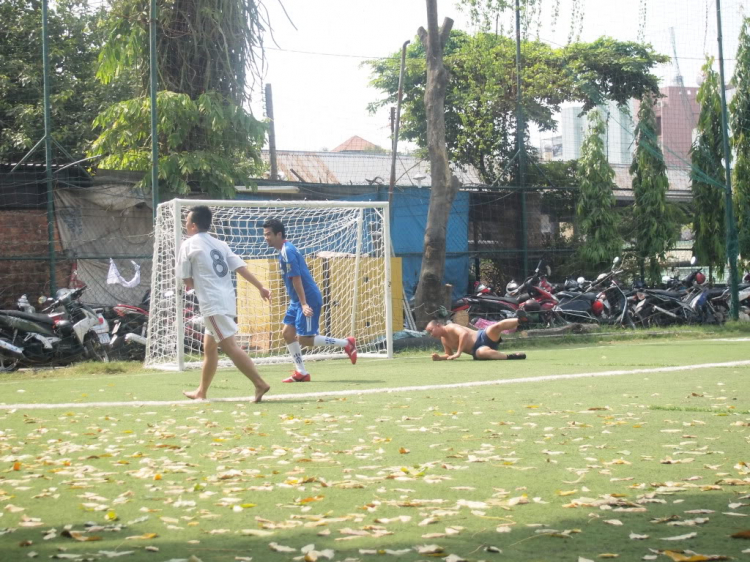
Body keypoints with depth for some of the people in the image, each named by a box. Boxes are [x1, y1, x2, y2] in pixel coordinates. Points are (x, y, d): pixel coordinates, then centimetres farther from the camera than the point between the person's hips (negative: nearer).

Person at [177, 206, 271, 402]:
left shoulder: (188, 245, -2)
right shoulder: (219, 244, 15)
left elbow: (186, 281, -1)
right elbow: (240, 267, 6)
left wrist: (194, 283, 20)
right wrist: (260, 287, 4)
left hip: (212, 303, -8)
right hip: (227, 299, 8)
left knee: (229, 346, -13)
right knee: (209, 347, 19)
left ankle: (260, 384, -23)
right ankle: (201, 392, 28)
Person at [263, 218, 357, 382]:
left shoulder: (287, 251, -18)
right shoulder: (285, 250, 13)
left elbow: (296, 278, -22)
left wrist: (304, 304, -25)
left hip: (309, 300, -10)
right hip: (297, 301, 10)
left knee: (304, 340, -7)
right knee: (287, 333, 7)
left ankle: (346, 343, 3)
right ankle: (301, 373, 11)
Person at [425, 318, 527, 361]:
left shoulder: (450, 328, -6)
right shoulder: (443, 340, 18)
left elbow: (464, 333, -25)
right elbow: (449, 355, 30)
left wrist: (458, 353, -25)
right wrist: (439, 357, 7)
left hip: (484, 337, -5)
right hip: (477, 350, 5)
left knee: (497, 326, -35)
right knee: (482, 353, -35)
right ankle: (510, 356, -45)